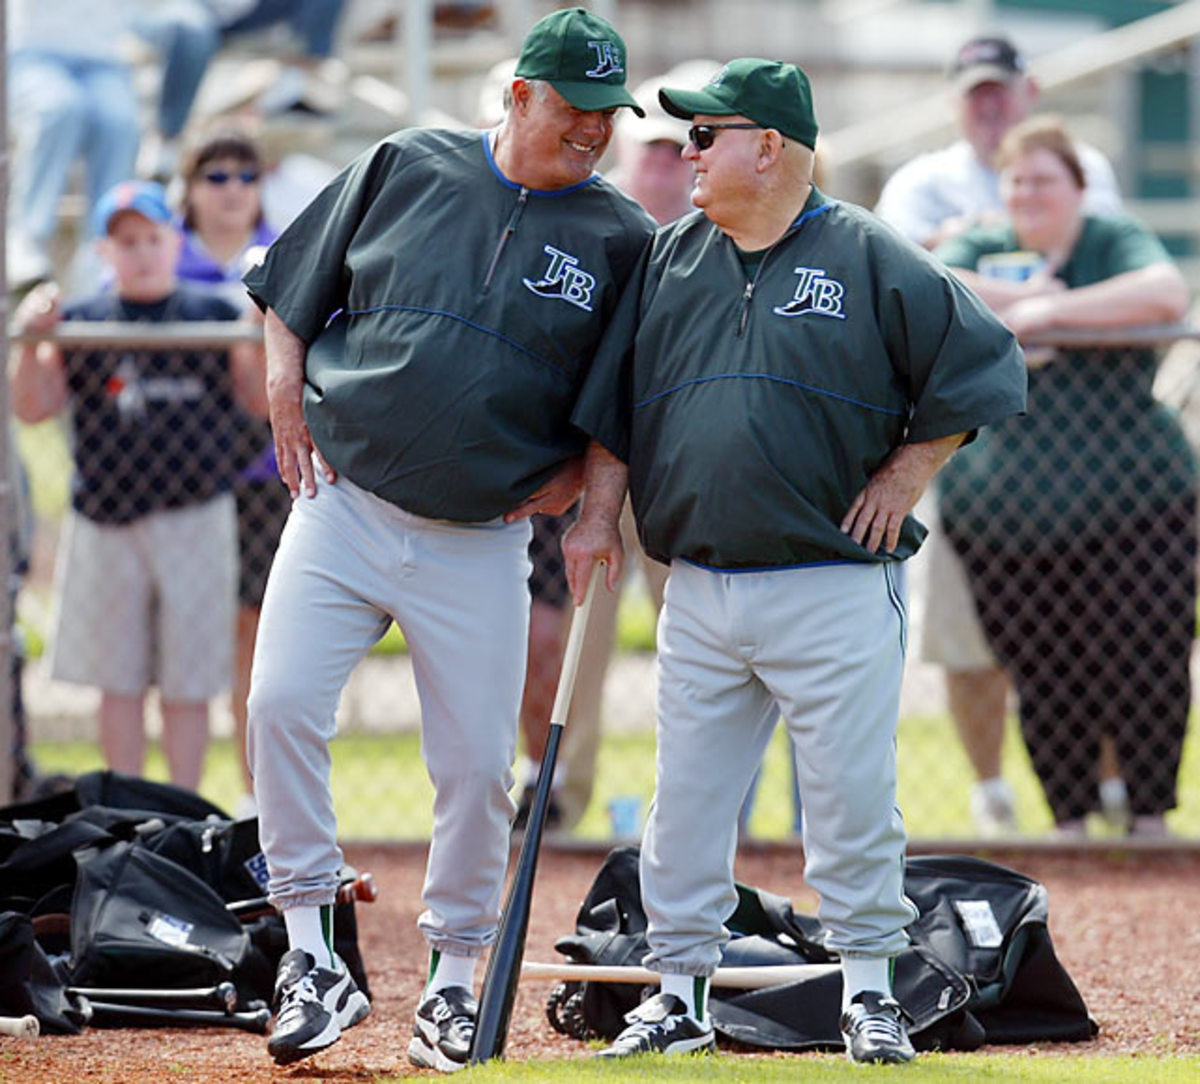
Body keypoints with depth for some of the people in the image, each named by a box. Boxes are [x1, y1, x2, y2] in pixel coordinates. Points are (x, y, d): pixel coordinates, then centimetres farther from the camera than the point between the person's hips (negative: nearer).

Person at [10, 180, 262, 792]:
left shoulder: (214, 318, 5)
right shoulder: (81, 324, 5)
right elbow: (33, 408, 1)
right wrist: (30, 344, -15)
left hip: (195, 518, -1)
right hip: (106, 523, 1)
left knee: (186, 687, 1)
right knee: (119, 684, 5)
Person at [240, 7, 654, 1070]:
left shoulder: (623, 238, 2)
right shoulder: (407, 166, 4)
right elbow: (294, 293, 13)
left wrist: (576, 471, -3)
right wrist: (286, 401, 2)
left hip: (482, 543, 0)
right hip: (342, 505, 0)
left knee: (477, 762, 0)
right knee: (282, 706, -15)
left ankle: (455, 979, 15)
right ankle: (312, 960, -7)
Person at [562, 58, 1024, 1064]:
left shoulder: (868, 257, -4)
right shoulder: (672, 257, 11)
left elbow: (982, 363, -2)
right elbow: (613, 401, 17)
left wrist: (904, 475, -3)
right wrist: (599, 515, 9)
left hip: (835, 591, -5)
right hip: (700, 593, 5)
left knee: (853, 795, -2)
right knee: (685, 799, 6)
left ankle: (869, 988, 10)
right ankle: (679, 990, 14)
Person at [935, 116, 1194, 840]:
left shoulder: (1116, 243, 7)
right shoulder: (982, 250, 15)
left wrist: (1053, 311, -15)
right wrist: (1017, 299, -9)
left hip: (1133, 502, -2)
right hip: (1006, 507, 2)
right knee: (1046, 683, 1)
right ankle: (1071, 821, 12)